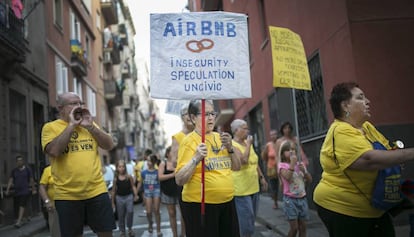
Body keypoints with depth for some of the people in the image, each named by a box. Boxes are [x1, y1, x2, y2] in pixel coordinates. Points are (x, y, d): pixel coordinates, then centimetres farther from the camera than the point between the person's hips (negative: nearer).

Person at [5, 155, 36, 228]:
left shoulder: (27, 169, 2)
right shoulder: (14, 171, 8)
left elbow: (31, 180, 7)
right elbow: (10, 180, 5)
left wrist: (34, 189, 10)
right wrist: (7, 190, -3)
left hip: (25, 191, -4)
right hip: (17, 192, 4)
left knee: (22, 206, -15)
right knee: (17, 207, 8)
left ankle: (19, 221, -22)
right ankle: (20, 220, 23)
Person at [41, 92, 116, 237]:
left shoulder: (90, 125, 12)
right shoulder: (50, 127, 0)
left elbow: (109, 145, 5)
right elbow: (53, 151, -18)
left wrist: (90, 126, -6)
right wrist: (71, 125, -13)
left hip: (97, 191, 3)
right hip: (67, 195, -3)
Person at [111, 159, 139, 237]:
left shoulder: (129, 176, -4)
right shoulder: (115, 179, -1)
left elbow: (133, 186, 2)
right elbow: (113, 191, 6)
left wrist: (136, 195, -11)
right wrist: (113, 202, 8)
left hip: (129, 196, -1)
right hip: (119, 198, 1)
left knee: (130, 211, -16)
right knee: (121, 215, 7)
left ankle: (130, 228, 5)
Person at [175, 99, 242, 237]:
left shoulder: (219, 137, 7)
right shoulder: (189, 141, -10)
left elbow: (236, 167, 12)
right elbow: (179, 180, -14)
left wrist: (230, 148, -5)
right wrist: (196, 158, -27)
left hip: (227, 202, 6)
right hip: (199, 205, -6)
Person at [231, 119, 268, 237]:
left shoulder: (248, 143, 12)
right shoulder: (232, 145, -14)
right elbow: (244, 160, -29)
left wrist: (262, 177, 18)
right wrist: (248, 145, -18)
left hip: (253, 187, 8)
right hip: (241, 189, -8)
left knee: (251, 217, 15)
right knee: (246, 218, -7)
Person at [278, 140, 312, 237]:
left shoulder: (300, 164, 8)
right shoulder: (282, 165, -7)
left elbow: (309, 180, 8)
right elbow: (288, 177, -25)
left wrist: (304, 171, -9)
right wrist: (292, 163, -22)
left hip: (302, 198, 5)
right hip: (290, 199, -5)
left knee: (303, 227, 8)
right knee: (294, 228, -5)